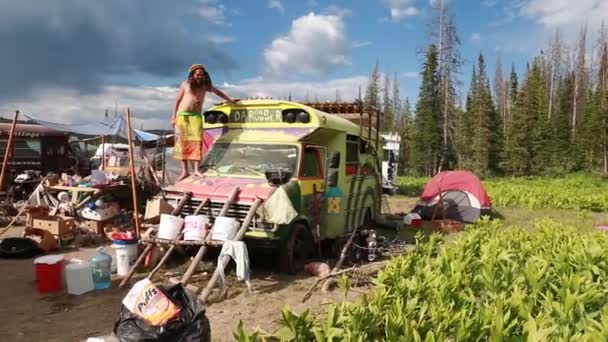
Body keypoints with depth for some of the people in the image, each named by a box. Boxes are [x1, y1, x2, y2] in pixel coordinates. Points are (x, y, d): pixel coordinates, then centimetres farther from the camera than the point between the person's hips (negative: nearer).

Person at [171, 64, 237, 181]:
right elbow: (177, 100, 5)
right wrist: (173, 117, 0)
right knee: (182, 142, -3)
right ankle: (185, 171, 0)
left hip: (196, 116, 1)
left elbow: (217, 92, 26)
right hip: (182, 115, -1)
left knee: (197, 141, -12)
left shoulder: (205, 85, 11)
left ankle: (196, 170, -13)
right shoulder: (186, 84, 5)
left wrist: (230, 100, 25)